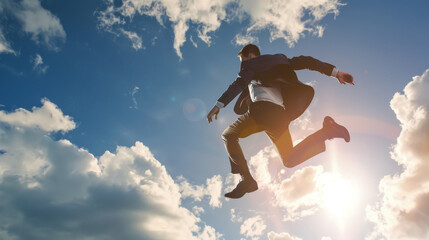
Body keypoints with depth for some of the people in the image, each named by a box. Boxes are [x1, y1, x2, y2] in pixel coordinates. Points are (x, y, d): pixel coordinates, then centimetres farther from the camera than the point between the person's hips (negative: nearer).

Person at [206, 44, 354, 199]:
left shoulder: (251, 63, 14)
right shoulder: (278, 60, 30)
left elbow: (239, 83, -5)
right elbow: (305, 62, 20)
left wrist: (219, 105, -12)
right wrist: (335, 72, 17)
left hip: (262, 107, -6)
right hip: (280, 113, 6)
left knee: (228, 135, 6)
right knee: (289, 160, 13)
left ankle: (247, 180, -12)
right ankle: (326, 131, -6)